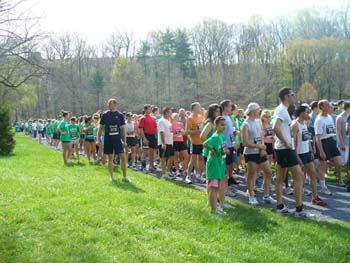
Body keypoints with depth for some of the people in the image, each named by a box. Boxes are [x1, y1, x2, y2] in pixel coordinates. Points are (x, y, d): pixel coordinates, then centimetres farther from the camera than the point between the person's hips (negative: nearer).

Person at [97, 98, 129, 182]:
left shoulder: (120, 115, 1)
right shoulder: (105, 114, 3)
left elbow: (123, 128, 3)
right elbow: (101, 127, 8)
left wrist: (124, 141, -1)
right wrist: (98, 139, 2)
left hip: (118, 138, 0)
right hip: (108, 139, 1)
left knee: (123, 157, -4)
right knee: (110, 158, 7)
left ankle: (125, 176, 7)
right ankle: (112, 177, 17)